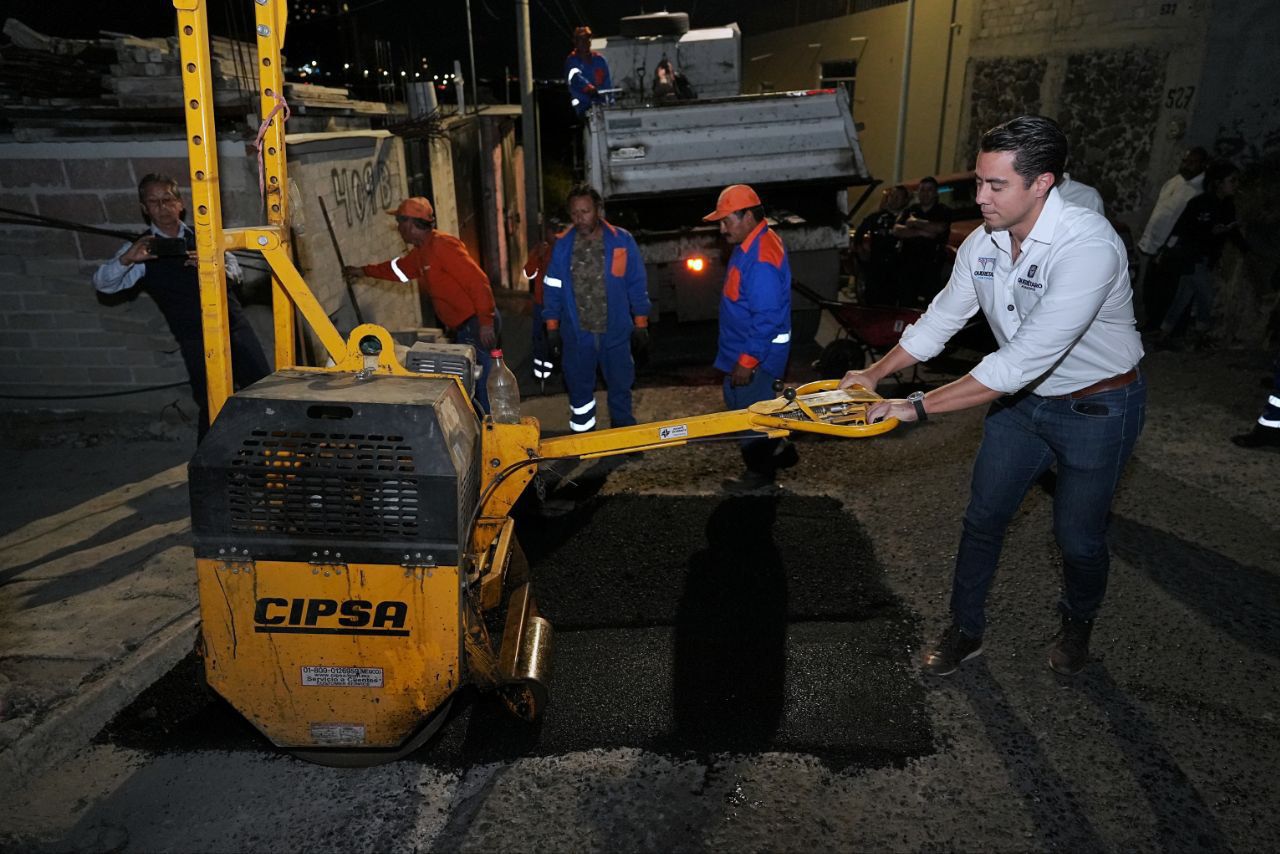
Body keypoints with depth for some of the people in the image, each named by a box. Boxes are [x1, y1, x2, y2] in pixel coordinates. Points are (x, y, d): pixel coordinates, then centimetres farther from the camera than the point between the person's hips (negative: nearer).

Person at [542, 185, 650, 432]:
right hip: (576, 335, 1)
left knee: (620, 391, 11)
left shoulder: (622, 241, -4)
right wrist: (552, 329, 2)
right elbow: (553, 289, 4)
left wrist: (640, 326, 0)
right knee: (579, 393, 10)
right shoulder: (562, 246, -1)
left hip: (615, 333, -1)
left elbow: (637, 285, 1)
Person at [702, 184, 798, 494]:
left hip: (756, 352, -10)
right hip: (745, 347, 10)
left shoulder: (761, 257, -26)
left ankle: (760, 473, 19)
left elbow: (767, 317, -28)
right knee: (742, 403, 21)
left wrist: (747, 360, -25)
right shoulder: (752, 243, 8)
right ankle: (779, 451, 36)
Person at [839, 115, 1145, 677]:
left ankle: (1078, 625, 41)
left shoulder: (1088, 246, -34)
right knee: (983, 518, 10)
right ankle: (965, 630, 29)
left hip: (1096, 406, -6)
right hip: (1021, 398, 6)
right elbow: (941, 319, 3)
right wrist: (875, 373, -3)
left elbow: (1024, 359, -39)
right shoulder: (983, 242, -11)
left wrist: (918, 407, -37)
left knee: (1078, 537, 9)